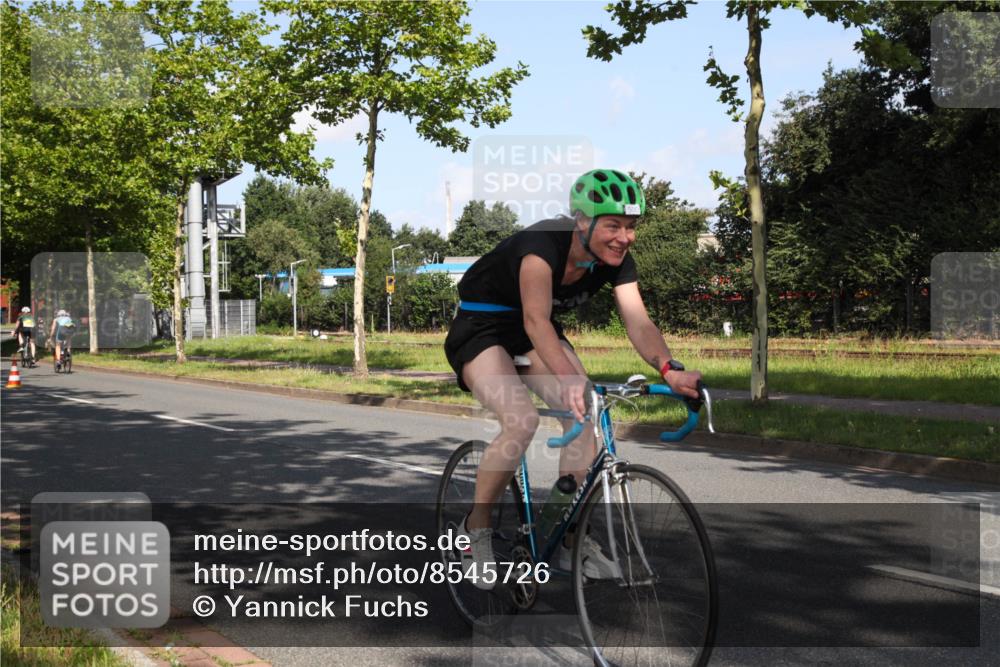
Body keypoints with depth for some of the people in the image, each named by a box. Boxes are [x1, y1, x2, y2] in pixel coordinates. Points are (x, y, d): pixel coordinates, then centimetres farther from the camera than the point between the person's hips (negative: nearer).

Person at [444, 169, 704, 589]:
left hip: (534, 332, 6)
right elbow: (536, 318, -45)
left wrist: (669, 369, -41)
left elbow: (639, 324, -21)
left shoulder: (616, 261, -13)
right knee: (522, 421, -27)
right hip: (480, 328, -6)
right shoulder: (543, 243, -33)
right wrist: (569, 380, -61)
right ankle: (475, 529, -5)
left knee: (588, 415, -14)